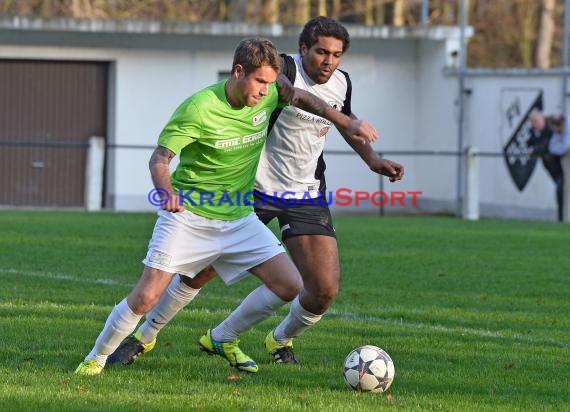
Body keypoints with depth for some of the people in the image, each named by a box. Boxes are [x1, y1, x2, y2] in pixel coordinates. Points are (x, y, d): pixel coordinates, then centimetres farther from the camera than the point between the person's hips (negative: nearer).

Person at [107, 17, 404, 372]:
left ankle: (282, 340, 23)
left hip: (307, 196, 4)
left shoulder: (341, 83, 0)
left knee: (325, 289, -9)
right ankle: (144, 337, 24)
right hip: (256, 186, -4)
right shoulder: (283, 72, -20)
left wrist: (373, 160, 15)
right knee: (201, 269, 2)